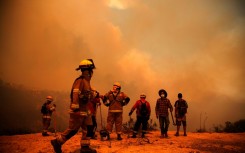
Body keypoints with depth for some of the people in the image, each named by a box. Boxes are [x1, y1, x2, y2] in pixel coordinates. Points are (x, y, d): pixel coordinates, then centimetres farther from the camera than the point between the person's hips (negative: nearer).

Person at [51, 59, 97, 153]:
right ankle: (57, 142, 11)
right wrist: (75, 109, -28)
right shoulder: (80, 81, -16)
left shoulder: (87, 81, 15)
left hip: (85, 110, 10)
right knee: (73, 129, -2)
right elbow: (75, 95, -24)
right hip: (78, 110, -10)